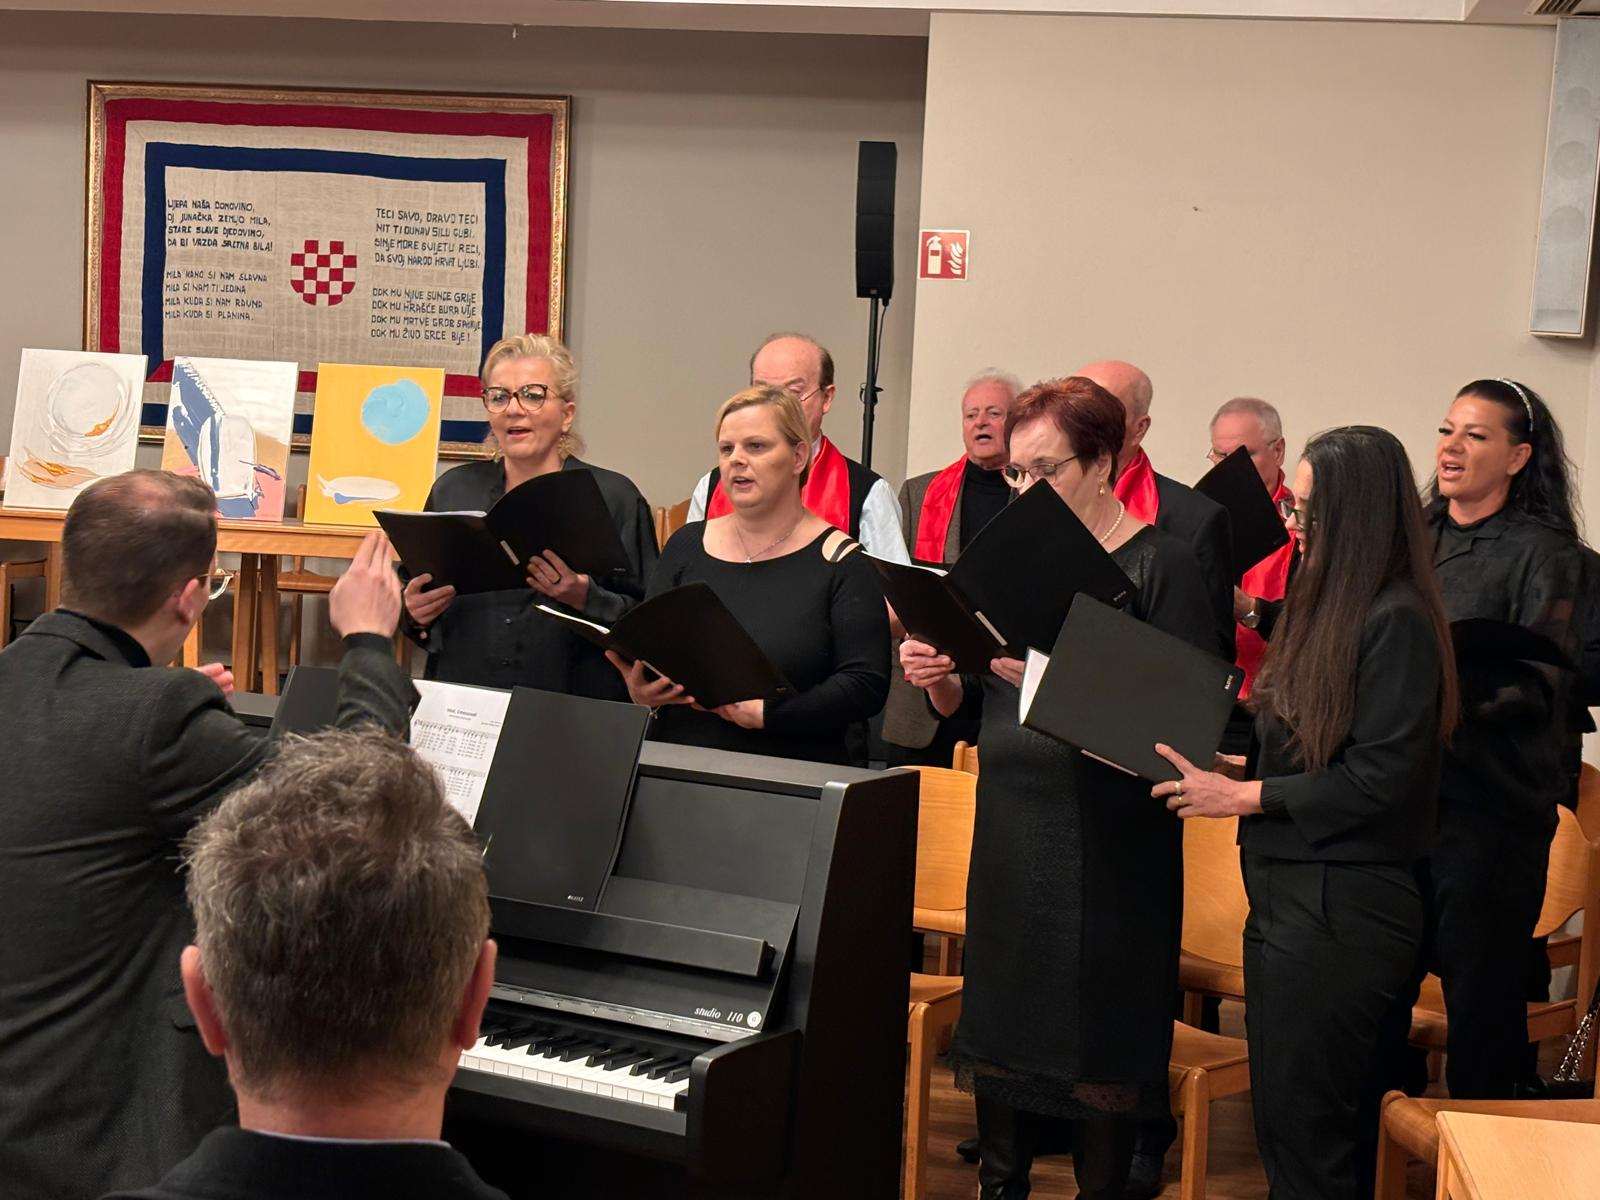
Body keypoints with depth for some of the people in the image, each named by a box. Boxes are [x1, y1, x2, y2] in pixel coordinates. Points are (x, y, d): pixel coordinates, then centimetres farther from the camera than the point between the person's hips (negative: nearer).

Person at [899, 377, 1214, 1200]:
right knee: (999, 1026, 12)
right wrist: (940, 680, -6)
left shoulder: (1161, 566, -6)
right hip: (1011, 838, 6)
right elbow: (972, 709, 17)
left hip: (1112, 848, -6)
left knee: (1099, 1050, 1)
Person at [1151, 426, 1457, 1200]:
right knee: (1288, 1125, 16)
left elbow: (1380, 780, -21)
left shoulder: (1396, 621, -16)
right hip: (1292, 897, 9)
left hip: (1339, 911, -9)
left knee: (1306, 1137, -1)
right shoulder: (1329, 607, 13)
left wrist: (1241, 797, -17)